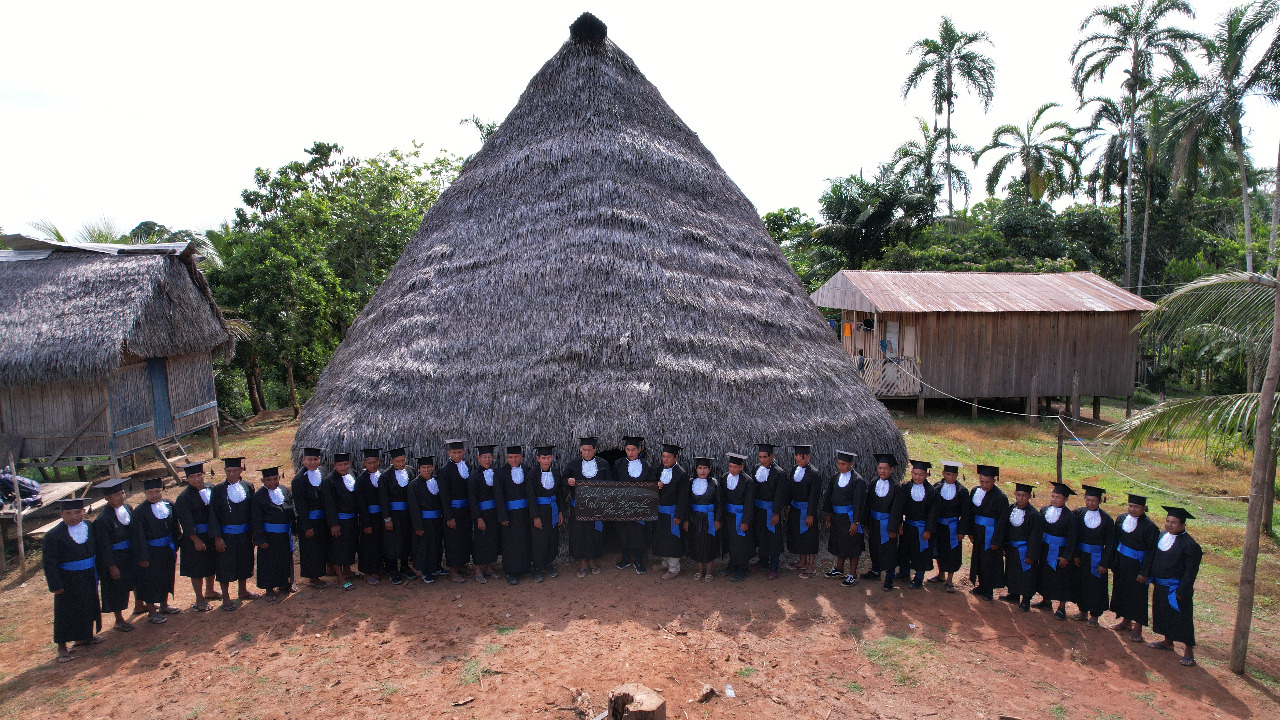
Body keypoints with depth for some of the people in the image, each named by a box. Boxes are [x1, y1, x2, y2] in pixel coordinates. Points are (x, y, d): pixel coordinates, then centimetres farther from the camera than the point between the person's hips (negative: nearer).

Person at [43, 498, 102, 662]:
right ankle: (62, 646, 20)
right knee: (66, 612, 6)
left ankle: (83, 637, 38)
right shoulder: (54, 535, -17)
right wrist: (55, 585, -15)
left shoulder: (89, 527, -2)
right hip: (68, 582, -5)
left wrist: (96, 574, 8)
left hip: (88, 578, 5)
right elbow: (49, 564, -14)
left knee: (87, 608, 19)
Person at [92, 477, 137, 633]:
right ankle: (119, 620, 25)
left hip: (129, 554, 7)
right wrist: (111, 566, -17)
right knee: (116, 589, 9)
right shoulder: (103, 520, -24)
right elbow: (104, 546, -19)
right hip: (113, 558, -7)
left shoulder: (127, 508, -3)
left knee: (125, 586, 21)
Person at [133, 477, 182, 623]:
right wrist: (143, 557, -14)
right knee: (150, 581, 7)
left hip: (167, 550, 5)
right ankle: (151, 612, 21)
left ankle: (164, 605, 36)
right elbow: (139, 537, -14)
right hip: (151, 552, -5)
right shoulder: (140, 511, -16)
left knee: (167, 577, 18)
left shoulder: (168, 505, -1)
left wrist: (176, 545, 9)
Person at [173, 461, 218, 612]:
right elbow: (187, 522, -17)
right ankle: (199, 600, 17)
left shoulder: (211, 490, 1)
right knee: (197, 569, 5)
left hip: (212, 535, 6)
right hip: (195, 538, -6)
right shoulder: (184, 497, -15)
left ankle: (209, 591, 37)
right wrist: (196, 540, -18)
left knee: (212, 565, 19)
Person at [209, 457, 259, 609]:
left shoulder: (248, 486, -1)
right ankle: (226, 597, 22)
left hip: (244, 534, 3)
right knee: (225, 566, 6)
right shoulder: (219, 489, -10)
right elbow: (213, 514, -9)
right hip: (226, 534, -3)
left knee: (244, 562, 17)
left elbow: (253, 510, 5)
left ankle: (242, 591, 36)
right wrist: (217, 537, -13)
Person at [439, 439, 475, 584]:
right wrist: (449, 516, -15)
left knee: (466, 537, 14)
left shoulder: (468, 466, 5)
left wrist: (472, 510, 8)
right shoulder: (445, 470, -11)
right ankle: (452, 571, 12)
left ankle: (461, 565, 30)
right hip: (453, 509, -6)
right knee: (453, 539, 1)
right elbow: (444, 495, -12)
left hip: (466, 508, 6)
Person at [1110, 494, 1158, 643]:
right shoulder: (1122, 519, -1)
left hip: (1137, 566, -6)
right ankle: (1126, 621, 32)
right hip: (1121, 564, 6)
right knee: (1122, 591, 16)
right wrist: (1114, 561, 7)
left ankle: (1137, 626, 20)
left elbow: (1151, 552, -14)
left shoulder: (1149, 527, -16)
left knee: (1138, 595, 6)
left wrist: (1144, 572, -15)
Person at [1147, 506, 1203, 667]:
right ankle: (1168, 642, 34)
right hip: (1161, 586, 8)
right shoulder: (1162, 536, 2)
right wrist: (1152, 577, 12)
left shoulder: (1189, 544, -19)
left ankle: (1189, 650, 13)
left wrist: (1181, 591, -18)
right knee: (1163, 614, 18)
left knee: (1182, 618, 1)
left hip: (1177, 588, -7)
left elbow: (1191, 570, -17)